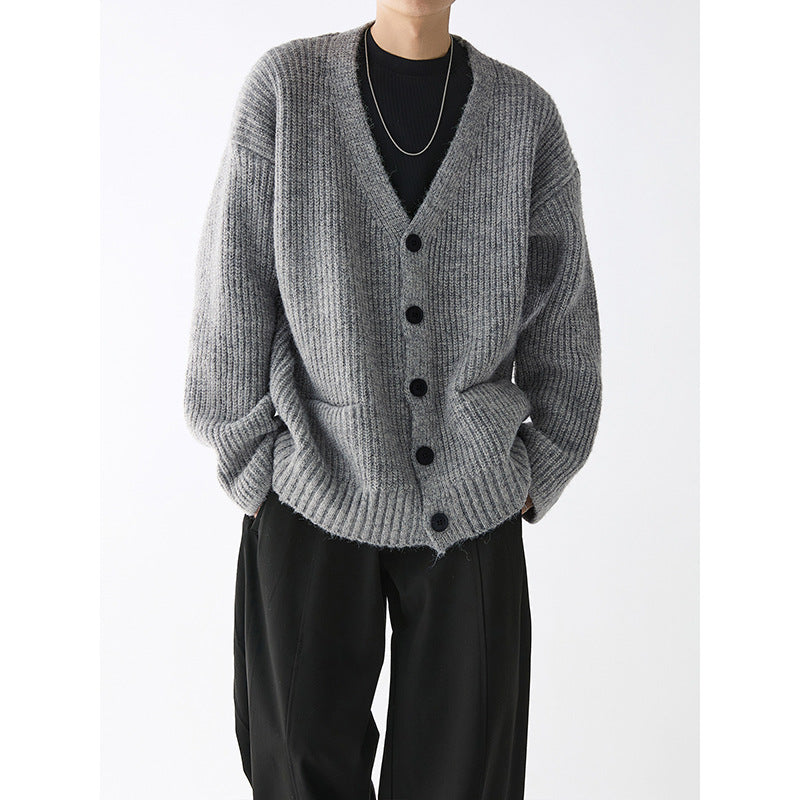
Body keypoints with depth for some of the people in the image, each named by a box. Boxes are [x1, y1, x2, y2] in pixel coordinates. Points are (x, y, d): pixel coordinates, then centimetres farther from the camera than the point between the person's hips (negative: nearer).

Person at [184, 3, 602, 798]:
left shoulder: (525, 113, 0)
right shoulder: (285, 85, -5)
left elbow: (563, 311, 5)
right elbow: (233, 294, -3)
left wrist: (538, 478, 5)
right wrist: (255, 473, -2)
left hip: (472, 503, 1)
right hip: (314, 493, -1)